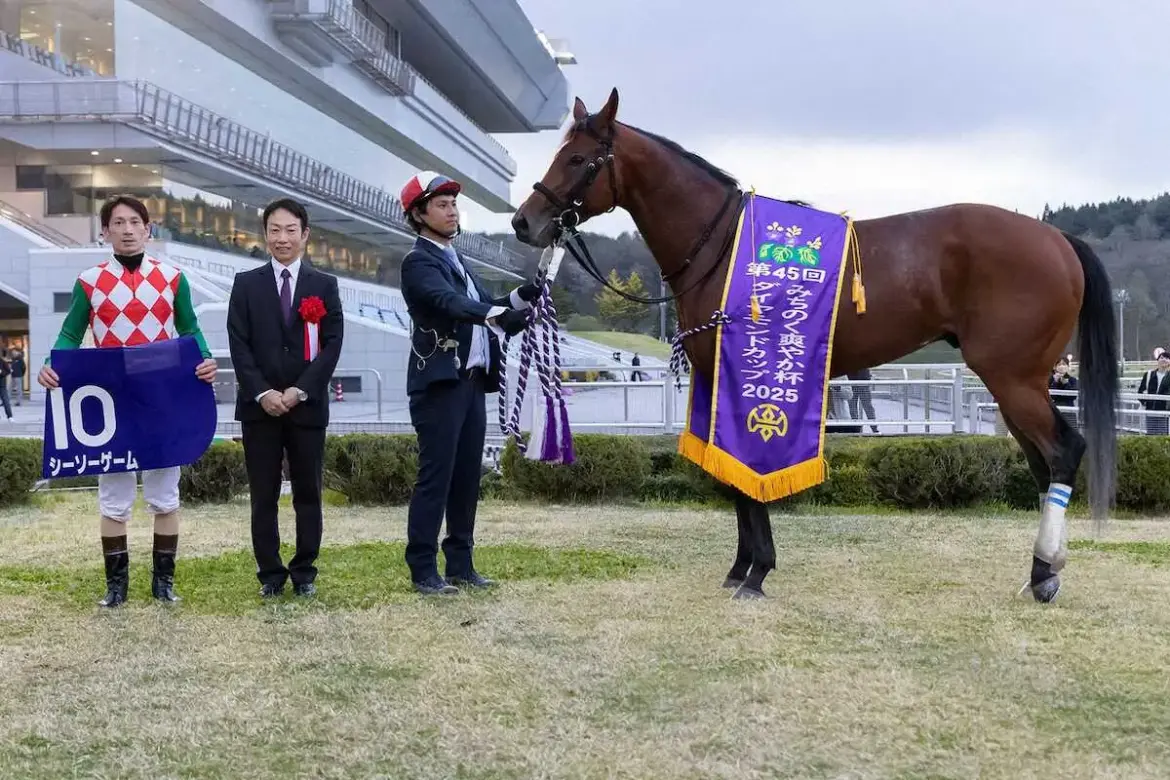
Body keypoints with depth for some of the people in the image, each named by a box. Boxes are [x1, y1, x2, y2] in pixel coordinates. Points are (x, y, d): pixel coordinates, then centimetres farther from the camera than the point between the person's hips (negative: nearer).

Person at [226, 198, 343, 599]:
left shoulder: (325, 286, 7)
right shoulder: (246, 284, 7)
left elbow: (332, 344, -1)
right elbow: (238, 345, 1)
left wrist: (301, 390, -11)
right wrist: (262, 393, -11)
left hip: (308, 404, 0)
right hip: (259, 405, 0)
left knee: (308, 494, 5)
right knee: (263, 496, 3)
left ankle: (305, 572, 15)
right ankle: (270, 574, 12)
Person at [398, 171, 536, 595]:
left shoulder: (455, 260, 20)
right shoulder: (419, 261, -8)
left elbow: (482, 306, 18)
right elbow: (451, 303, -26)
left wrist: (520, 298, -1)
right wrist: (498, 315, -41)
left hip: (472, 381, 8)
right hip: (440, 384, -8)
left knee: (467, 477, 10)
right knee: (435, 477, -6)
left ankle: (461, 564, 18)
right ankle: (423, 570, 1)